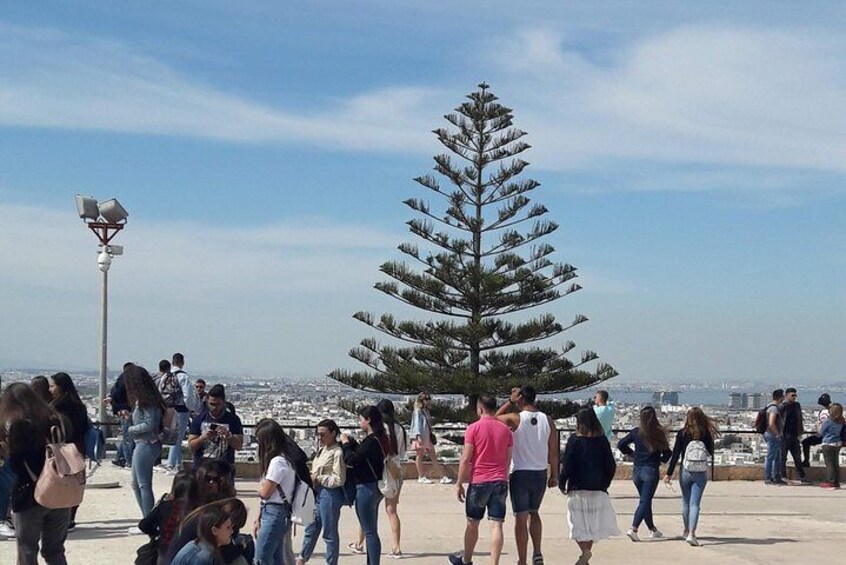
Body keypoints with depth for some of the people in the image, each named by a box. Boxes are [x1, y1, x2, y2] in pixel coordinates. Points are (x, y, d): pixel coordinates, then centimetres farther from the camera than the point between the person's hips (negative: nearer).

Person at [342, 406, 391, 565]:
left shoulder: (371, 441, -21)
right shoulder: (380, 438, 8)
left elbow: (351, 461, -20)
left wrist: (345, 443, -7)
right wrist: (351, 442, 8)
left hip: (366, 488, -10)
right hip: (374, 487, 10)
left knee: (370, 532, -4)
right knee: (371, 531, 17)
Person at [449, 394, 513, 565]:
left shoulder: (474, 428, -7)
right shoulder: (505, 430, 6)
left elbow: (465, 459, -8)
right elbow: (508, 460, 11)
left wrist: (459, 484, -1)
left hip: (479, 481, -3)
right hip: (500, 482, 3)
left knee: (472, 523, 13)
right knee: (496, 525, -1)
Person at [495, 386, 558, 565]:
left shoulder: (514, 419, -11)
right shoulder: (547, 420, 0)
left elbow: (496, 417, 9)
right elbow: (553, 451, 3)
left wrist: (510, 401, 7)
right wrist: (554, 475, 12)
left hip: (520, 473, -4)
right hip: (540, 474, 4)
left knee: (521, 517, 2)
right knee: (533, 512, 23)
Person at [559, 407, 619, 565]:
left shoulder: (574, 440, -8)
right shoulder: (602, 440, 2)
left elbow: (567, 465, -10)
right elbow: (611, 466, 4)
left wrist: (561, 483, 3)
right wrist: (604, 484, 16)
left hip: (578, 489, -3)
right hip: (598, 490, 3)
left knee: (578, 522, 1)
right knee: (593, 521, 14)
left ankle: (585, 550, -18)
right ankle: (587, 550, 14)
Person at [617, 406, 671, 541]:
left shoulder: (636, 432, -2)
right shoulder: (659, 433, -10)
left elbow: (621, 445, 0)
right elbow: (667, 453, -6)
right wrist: (661, 460, 13)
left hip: (637, 471, 4)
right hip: (651, 471, -4)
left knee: (645, 501, 18)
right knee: (645, 501, -3)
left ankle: (652, 529, 29)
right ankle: (633, 529, -17)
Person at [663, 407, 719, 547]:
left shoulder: (682, 433, -6)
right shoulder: (707, 433, -5)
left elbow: (676, 454, -6)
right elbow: (711, 452, 6)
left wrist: (669, 473, -2)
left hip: (685, 471, 0)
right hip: (701, 473, 0)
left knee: (686, 502, 17)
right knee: (695, 503, -2)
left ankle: (687, 530, 31)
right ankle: (691, 533, -16)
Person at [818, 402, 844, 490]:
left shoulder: (827, 421, -17)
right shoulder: (841, 422, 0)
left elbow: (821, 433, -7)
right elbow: (841, 433, 11)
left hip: (828, 444, -6)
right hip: (837, 444, 6)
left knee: (829, 464, 0)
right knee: (836, 464, 13)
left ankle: (831, 483, 1)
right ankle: (836, 483, 18)